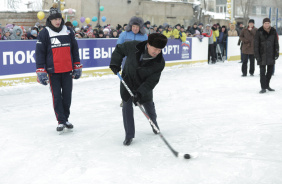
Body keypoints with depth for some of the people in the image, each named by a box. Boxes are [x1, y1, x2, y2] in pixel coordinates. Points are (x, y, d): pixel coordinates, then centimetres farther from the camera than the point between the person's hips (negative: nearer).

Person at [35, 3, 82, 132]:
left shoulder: (68, 32, 5)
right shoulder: (44, 33, -4)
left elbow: (74, 50, 13)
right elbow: (40, 53, -3)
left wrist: (77, 67, 11)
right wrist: (41, 72, -8)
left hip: (68, 70, 3)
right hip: (53, 71, -3)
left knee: (67, 96, 9)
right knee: (57, 97, -1)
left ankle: (66, 119, 23)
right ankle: (61, 121, 8)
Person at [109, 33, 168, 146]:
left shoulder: (160, 62, -26)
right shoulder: (134, 47, -28)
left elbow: (152, 81, -24)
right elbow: (119, 49, -8)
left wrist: (140, 92, -33)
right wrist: (115, 64, -16)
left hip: (144, 85, 1)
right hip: (127, 81, 0)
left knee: (149, 105, 15)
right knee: (127, 106, -4)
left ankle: (154, 124, 49)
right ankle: (129, 135, 6)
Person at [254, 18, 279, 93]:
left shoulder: (273, 31, 3)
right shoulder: (259, 32, -5)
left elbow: (276, 43, 8)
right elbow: (256, 44, -5)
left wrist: (276, 53, 2)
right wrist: (257, 55, -9)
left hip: (271, 54, 4)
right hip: (262, 55, -4)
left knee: (270, 70, 13)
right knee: (262, 71, -3)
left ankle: (267, 85, 29)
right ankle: (263, 87, 3)